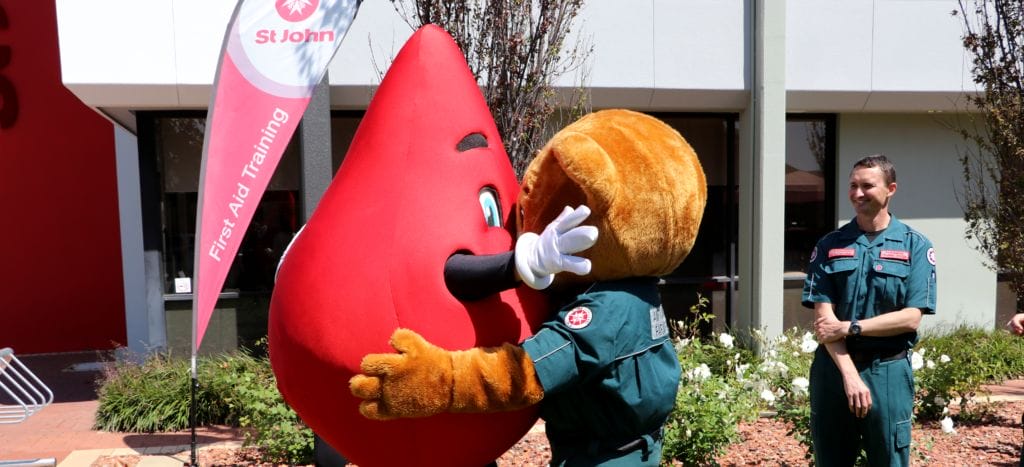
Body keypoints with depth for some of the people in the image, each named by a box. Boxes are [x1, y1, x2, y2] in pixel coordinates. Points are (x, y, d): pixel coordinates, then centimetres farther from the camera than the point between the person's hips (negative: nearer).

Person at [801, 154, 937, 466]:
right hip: (833, 368, 2)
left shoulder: (915, 246, 0)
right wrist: (849, 374, -15)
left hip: (888, 372, -1)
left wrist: (848, 327, -14)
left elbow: (911, 318, -8)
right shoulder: (829, 245, 3)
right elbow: (823, 317, -5)